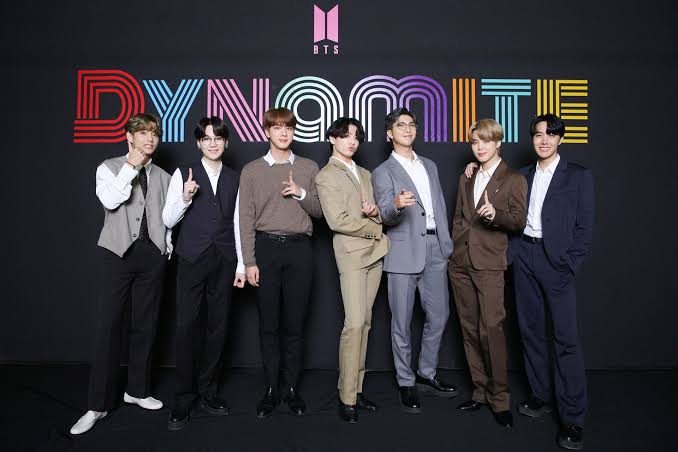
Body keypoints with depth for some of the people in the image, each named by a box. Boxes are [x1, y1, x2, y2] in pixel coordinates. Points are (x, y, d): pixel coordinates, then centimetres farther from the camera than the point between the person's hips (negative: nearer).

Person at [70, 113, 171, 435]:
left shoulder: (164, 177, 13)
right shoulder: (110, 167, 6)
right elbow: (110, 200, -14)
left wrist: (168, 248, 6)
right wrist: (132, 166, -9)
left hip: (152, 254, 3)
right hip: (118, 251, -3)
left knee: (145, 324, 8)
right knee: (109, 325, -5)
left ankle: (137, 390, 23)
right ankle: (99, 404, 5)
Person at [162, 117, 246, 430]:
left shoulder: (235, 179, 9)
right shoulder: (183, 175, 4)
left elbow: (238, 223, 9)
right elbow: (168, 220, 2)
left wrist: (241, 265, 6)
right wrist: (185, 198, -16)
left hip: (224, 261, 2)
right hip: (192, 259, -2)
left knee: (218, 326, 7)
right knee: (187, 326, -4)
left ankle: (208, 392, 22)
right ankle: (183, 400, 10)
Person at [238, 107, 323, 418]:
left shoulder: (309, 168, 11)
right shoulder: (252, 170, 7)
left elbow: (319, 211, 10)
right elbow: (247, 219, 3)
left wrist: (301, 194, -9)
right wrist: (249, 261, -4)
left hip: (299, 248, 1)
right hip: (266, 247, -1)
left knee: (295, 322, 5)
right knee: (268, 322, 4)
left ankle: (292, 388, 17)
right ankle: (271, 389, 16)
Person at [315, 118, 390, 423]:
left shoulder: (365, 174, 19)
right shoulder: (326, 177, -2)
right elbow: (338, 221, -12)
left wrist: (375, 211, -5)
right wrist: (377, 229, -5)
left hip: (375, 252, 7)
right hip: (351, 254, -6)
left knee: (365, 322, 8)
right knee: (354, 323, -12)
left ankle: (356, 388, 18)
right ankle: (347, 398, -1)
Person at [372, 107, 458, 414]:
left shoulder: (430, 166, 18)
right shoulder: (383, 173, 0)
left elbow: (440, 208, 18)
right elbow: (385, 216, -12)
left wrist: (448, 245, 12)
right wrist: (396, 206, -35)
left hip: (435, 250, 6)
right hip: (404, 253, -5)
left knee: (438, 316, 11)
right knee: (402, 322, 3)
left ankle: (427, 375, 29)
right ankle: (406, 383, 18)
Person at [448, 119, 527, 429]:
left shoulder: (513, 180, 3)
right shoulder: (465, 179, 19)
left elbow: (519, 221, -3)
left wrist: (495, 214, -23)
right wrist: (454, 250, 12)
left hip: (489, 264, -5)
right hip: (461, 263, 5)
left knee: (491, 329, -11)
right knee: (470, 330, 8)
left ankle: (499, 398, 4)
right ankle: (480, 391, 20)